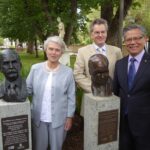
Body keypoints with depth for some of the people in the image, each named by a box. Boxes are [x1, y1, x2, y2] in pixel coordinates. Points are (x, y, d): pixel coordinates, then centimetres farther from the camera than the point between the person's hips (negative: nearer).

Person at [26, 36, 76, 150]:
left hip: (59, 118, -1)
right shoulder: (35, 68, -3)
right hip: (38, 118, 1)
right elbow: (28, 89, 2)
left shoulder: (68, 72, -7)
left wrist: (69, 116, -4)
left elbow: (71, 96, -4)